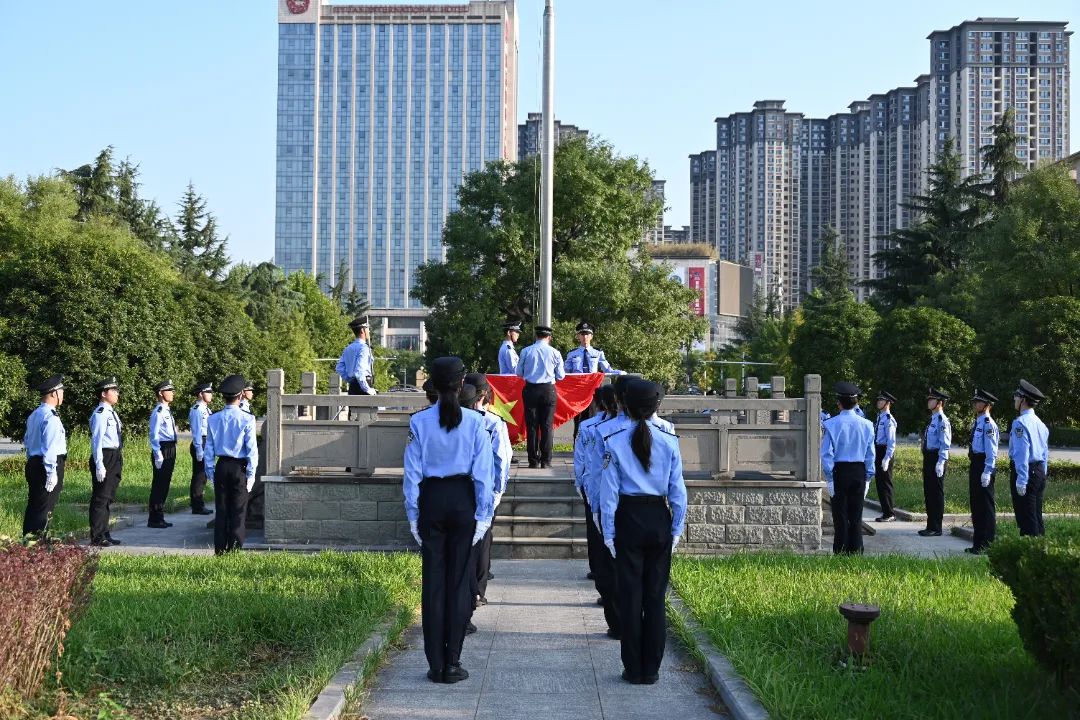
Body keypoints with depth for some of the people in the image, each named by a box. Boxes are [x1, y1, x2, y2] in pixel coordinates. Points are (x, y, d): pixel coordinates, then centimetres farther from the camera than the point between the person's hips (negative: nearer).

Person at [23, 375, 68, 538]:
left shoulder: (34, 415, 13)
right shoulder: (51, 416, -16)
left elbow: (27, 441, 20)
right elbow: (49, 448, -21)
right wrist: (52, 473, -19)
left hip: (33, 464, 9)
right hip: (47, 466, -9)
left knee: (33, 507, 14)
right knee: (44, 510, -6)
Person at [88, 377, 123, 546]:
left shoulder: (111, 412, 14)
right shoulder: (100, 413, -15)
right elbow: (97, 440, -20)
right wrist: (99, 465, -24)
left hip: (115, 458, 10)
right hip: (105, 458, -10)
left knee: (108, 498, 17)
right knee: (100, 498, -3)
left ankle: (104, 534, 27)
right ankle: (97, 538, 4)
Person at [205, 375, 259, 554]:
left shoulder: (213, 419, 0)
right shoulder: (247, 419, -11)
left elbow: (209, 448, 4)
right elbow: (252, 448, -10)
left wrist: (210, 471, 11)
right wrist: (251, 473, -2)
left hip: (221, 467, 3)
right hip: (240, 468, -3)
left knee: (221, 510, 10)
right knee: (238, 511, 3)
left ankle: (220, 549, 12)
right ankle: (235, 548, 2)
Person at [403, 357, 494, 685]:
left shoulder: (419, 421, -5)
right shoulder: (475, 422, -6)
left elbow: (412, 472, -1)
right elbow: (483, 472, -4)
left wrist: (413, 515, 6)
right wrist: (483, 515, 2)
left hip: (431, 500, 1)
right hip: (463, 500, 0)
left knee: (433, 580, 7)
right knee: (459, 579, 6)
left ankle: (436, 665, 10)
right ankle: (452, 663, 8)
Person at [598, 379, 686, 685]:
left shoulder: (615, 443, -6)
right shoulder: (669, 442, -2)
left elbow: (609, 491, -5)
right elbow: (678, 491, 1)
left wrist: (608, 532, 0)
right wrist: (677, 529, 9)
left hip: (628, 520, -2)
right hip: (659, 520, 2)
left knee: (630, 594, 6)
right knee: (655, 596, 8)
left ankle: (633, 669, 9)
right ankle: (652, 669, 12)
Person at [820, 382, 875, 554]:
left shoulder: (832, 424, -9)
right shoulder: (866, 425, 0)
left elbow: (827, 454, -10)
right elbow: (870, 455, 4)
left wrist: (829, 478, -6)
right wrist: (868, 478, 10)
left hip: (839, 471, -2)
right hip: (859, 471, 2)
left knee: (840, 516, 4)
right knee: (856, 516, 10)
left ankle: (840, 553, 6)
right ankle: (856, 552, 12)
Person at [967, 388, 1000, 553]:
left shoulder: (988, 424, -15)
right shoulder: (977, 422, 14)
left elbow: (992, 451, -18)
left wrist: (987, 472, -22)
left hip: (984, 465, -10)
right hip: (974, 464, 10)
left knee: (986, 505, -2)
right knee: (975, 504, 14)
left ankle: (987, 544, 5)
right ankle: (978, 543, 23)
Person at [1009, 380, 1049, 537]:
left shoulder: (1020, 423, -15)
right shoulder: (1040, 423, 13)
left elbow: (1022, 453, -20)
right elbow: (1045, 454, 17)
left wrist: (1021, 480, -21)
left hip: (1025, 471, -8)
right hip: (1040, 471, 8)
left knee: (1026, 519, -5)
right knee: (1036, 517, 13)